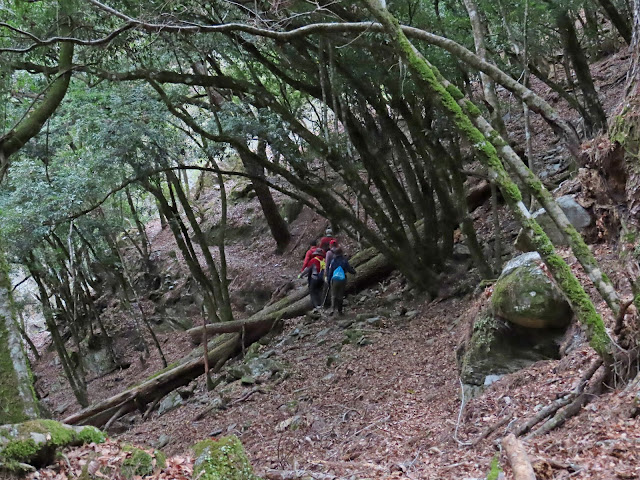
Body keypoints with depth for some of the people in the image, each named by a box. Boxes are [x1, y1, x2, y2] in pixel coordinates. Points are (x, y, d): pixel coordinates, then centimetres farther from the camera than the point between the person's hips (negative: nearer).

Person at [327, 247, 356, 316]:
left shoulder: (333, 261, -3)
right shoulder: (344, 261, -5)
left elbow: (330, 272, 0)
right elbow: (349, 269, 1)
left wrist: (329, 281, 8)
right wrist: (354, 271, 24)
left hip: (334, 280, 0)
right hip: (342, 280, 0)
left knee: (333, 295, 4)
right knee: (340, 296, 10)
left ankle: (332, 309, -14)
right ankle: (339, 311, 13)